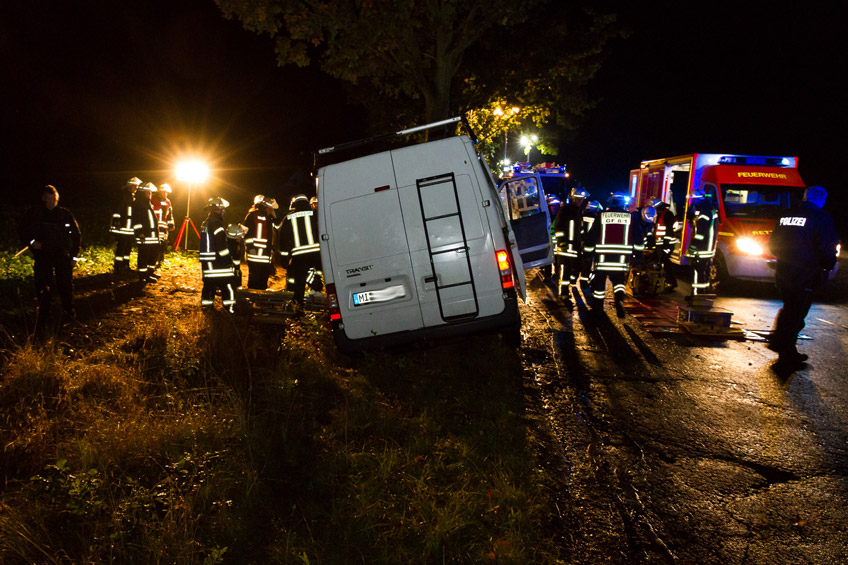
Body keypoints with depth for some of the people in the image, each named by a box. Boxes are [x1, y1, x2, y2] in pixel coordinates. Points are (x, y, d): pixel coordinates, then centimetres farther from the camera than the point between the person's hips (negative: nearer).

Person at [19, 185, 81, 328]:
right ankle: (43, 316, 13)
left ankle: (68, 310, 19)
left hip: (62, 255, 0)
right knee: (42, 286, 1)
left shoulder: (65, 214, 3)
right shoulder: (35, 214, 2)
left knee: (65, 284, -1)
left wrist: (74, 254, 7)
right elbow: (24, 232, 11)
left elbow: (75, 234, 11)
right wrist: (31, 242, -10)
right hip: (42, 255, 0)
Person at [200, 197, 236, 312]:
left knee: (209, 282, 15)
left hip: (206, 260, 10)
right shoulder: (216, 223, -15)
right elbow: (221, 245, -20)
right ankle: (230, 307, -7)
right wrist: (228, 259, -15)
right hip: (217, 261, -10)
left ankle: (206, 303, 18)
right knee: (227, 285, -7)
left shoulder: (205, 223, 17)